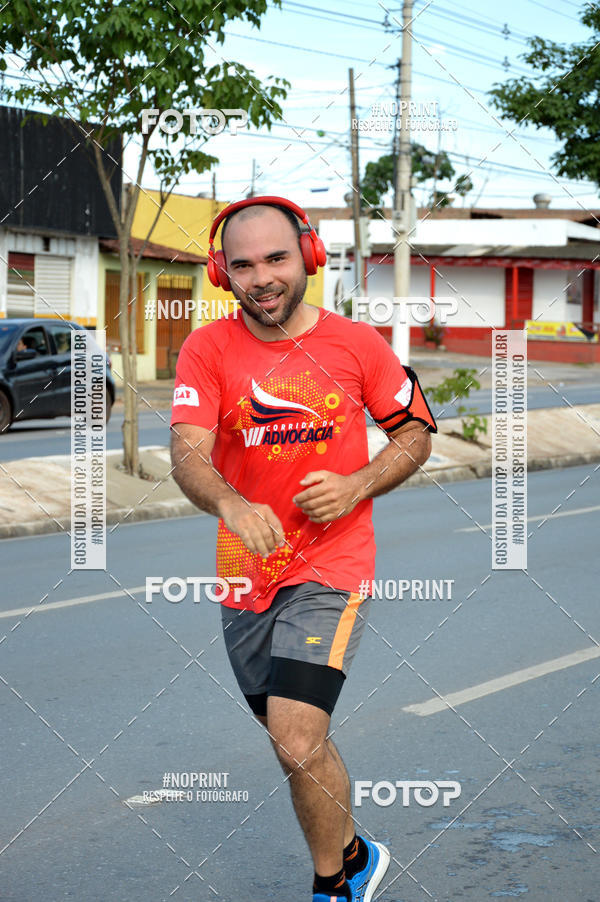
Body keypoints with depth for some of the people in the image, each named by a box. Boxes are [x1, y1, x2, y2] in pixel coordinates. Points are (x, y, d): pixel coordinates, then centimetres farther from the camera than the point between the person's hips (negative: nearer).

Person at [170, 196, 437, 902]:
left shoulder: (357, 343, -4)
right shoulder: (207, 349, -4)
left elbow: (415, 432, 7)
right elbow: (188, 449, -17)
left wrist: (356, 487, -11)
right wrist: (230, 504, -38)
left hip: (331, 567, -3)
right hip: (245, 576, 3)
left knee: (298, 745, -17)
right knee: (297, 747, 16)